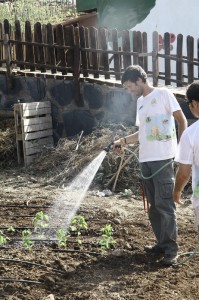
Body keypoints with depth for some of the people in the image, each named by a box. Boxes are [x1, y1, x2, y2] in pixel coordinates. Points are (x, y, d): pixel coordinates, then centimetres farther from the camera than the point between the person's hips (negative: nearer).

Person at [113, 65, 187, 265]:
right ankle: (162, 243, 19)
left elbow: (181, 120, -5)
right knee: (153, 205, 10)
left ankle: (171, 249, -3)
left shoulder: (163, 94, -4)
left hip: (162, 158, -8)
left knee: (165, 204, -8)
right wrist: (122, 141, 11)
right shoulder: (140, 101, 17)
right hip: (145, 159, 8)